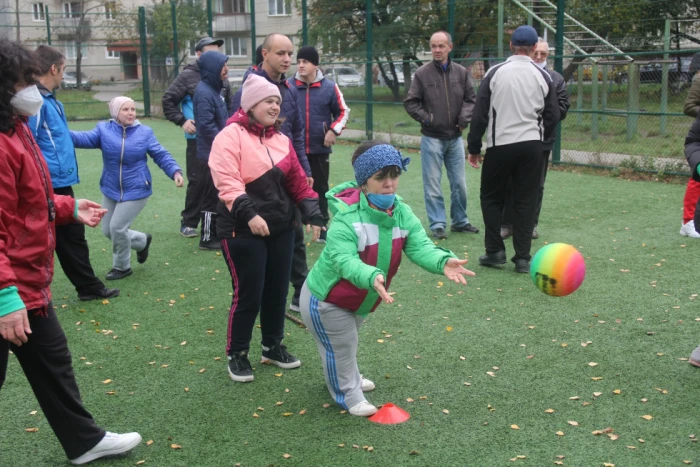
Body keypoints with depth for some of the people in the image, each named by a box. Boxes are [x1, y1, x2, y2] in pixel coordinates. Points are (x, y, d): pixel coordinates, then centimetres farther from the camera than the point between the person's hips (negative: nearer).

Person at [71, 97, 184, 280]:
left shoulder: (145, 132, -5)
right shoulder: (104, 129, -2)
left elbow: (161, 155, -3)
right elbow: (85, 139, -17)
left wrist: (176, 172, -18)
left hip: (136, 190, -4)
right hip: (111, 190, 4)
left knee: (117, 228, -9)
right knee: (108, 230, 10)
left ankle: (122, 266, 16)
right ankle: (143, 241, 36)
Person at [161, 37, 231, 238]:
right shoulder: (188, 76, -3)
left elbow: (230, 104, 22)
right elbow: (168, 100, 0)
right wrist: (182, 121, -9)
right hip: (197, 139, -4)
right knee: (197, 181, -1)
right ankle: (188, 222, 12)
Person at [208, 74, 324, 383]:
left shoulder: (280, 139, 12)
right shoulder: (230, 136, -11)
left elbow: (297, 181, 16)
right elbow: (226, 183, -22)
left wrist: (312, 213, 4)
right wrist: (249, 213, -34)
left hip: (281, 228, 7)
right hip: (243, 231, -7)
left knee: (278, 290, 14)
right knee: (248, 294, -1)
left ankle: (273, 346, 33)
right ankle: (237, 354, 18)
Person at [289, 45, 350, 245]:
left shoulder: (330, 87, -2)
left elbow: (343, 111, 7)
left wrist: (334, 130, -6)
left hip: (320, 148, 1)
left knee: (320, 188, 10)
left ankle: (322, 227, 22)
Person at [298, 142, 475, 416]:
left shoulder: (402, 213, -15)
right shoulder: (346, 219, -35)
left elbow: (420, 247, -25)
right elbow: (344, 261, -47)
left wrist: (443, 262, -47)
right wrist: (373, 277, -67)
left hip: (359, 299, 7)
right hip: (325, 300, -7)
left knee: (348, 342, 30)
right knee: (341, 347, 8)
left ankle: (350, 379, 56)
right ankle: (348, 396, 32)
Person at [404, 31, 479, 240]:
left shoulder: (461, 72, 4)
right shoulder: (422, 73, -4)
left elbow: (470, 99, 10)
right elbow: (410, 102, 0)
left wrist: (464, 119, -5)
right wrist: (426, 119, -9)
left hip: (455, 137, 3)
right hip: (432, 138, -3)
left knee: (459, 183, 11)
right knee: (433, 185, 1)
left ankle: (460, 221, 25)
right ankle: (438, 224, 10)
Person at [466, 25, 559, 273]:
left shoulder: (495, 73, -4)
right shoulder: (543, 76, 1)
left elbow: (480, 113, -3)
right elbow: (552, 116, 5)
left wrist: (474, 148, 6)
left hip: (499, 144, -1)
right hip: (531, 146, 2)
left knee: (491, 197, 13)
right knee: (526, 200, 7)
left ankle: (495, 251, 10)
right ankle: (523, 257, 7)